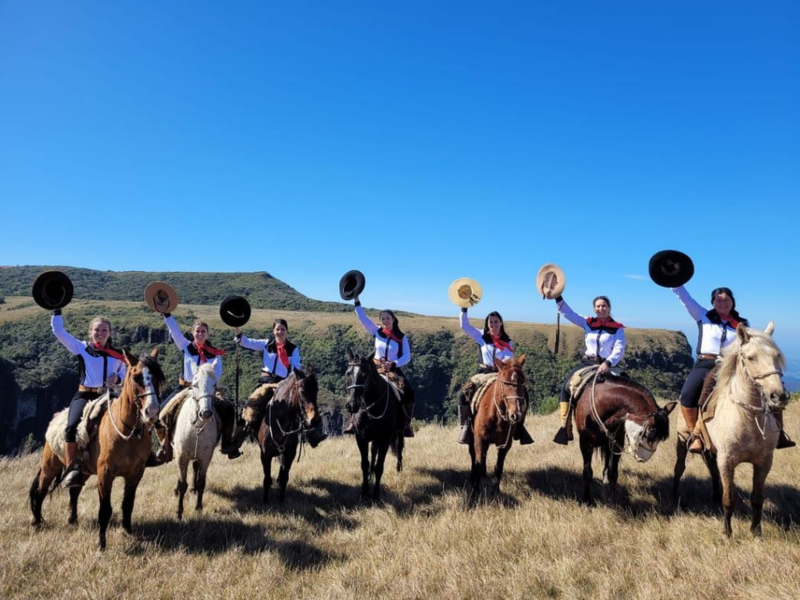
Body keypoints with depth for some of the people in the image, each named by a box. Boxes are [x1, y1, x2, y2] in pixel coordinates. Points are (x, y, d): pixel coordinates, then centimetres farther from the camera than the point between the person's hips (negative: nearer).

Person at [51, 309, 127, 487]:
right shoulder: (82, 348, 7)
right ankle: (73, 469, -24)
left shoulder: (118, 355, 10)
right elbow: (58, 331, 1)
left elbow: (126, 375, 17)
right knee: (72, 426, -28)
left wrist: (118, 379, -5)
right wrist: (57, 310, -5)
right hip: (85, 396, -2)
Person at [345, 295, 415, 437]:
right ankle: (354, 421, -8)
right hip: (377, 368, 1)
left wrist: (393, 364, -18)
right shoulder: (377, 332, 4)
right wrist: (356, 300, -11)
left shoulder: (402, 337, 0)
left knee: (408, 392, -21)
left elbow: (407, 357, -3)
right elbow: (362, 317, -3)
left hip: (394, 370, -1)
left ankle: (406, 423, -6)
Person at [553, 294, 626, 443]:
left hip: (606, 365, -2)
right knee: (566, 387, -11)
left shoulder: (618, 328, 1)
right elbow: (569, 313, -2)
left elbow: (619, 350, -9)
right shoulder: (588, 323, 7)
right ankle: (565, 427, -8)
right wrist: (558, 298, -15)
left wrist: (607, 363, -26)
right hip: (587, 362, 3)